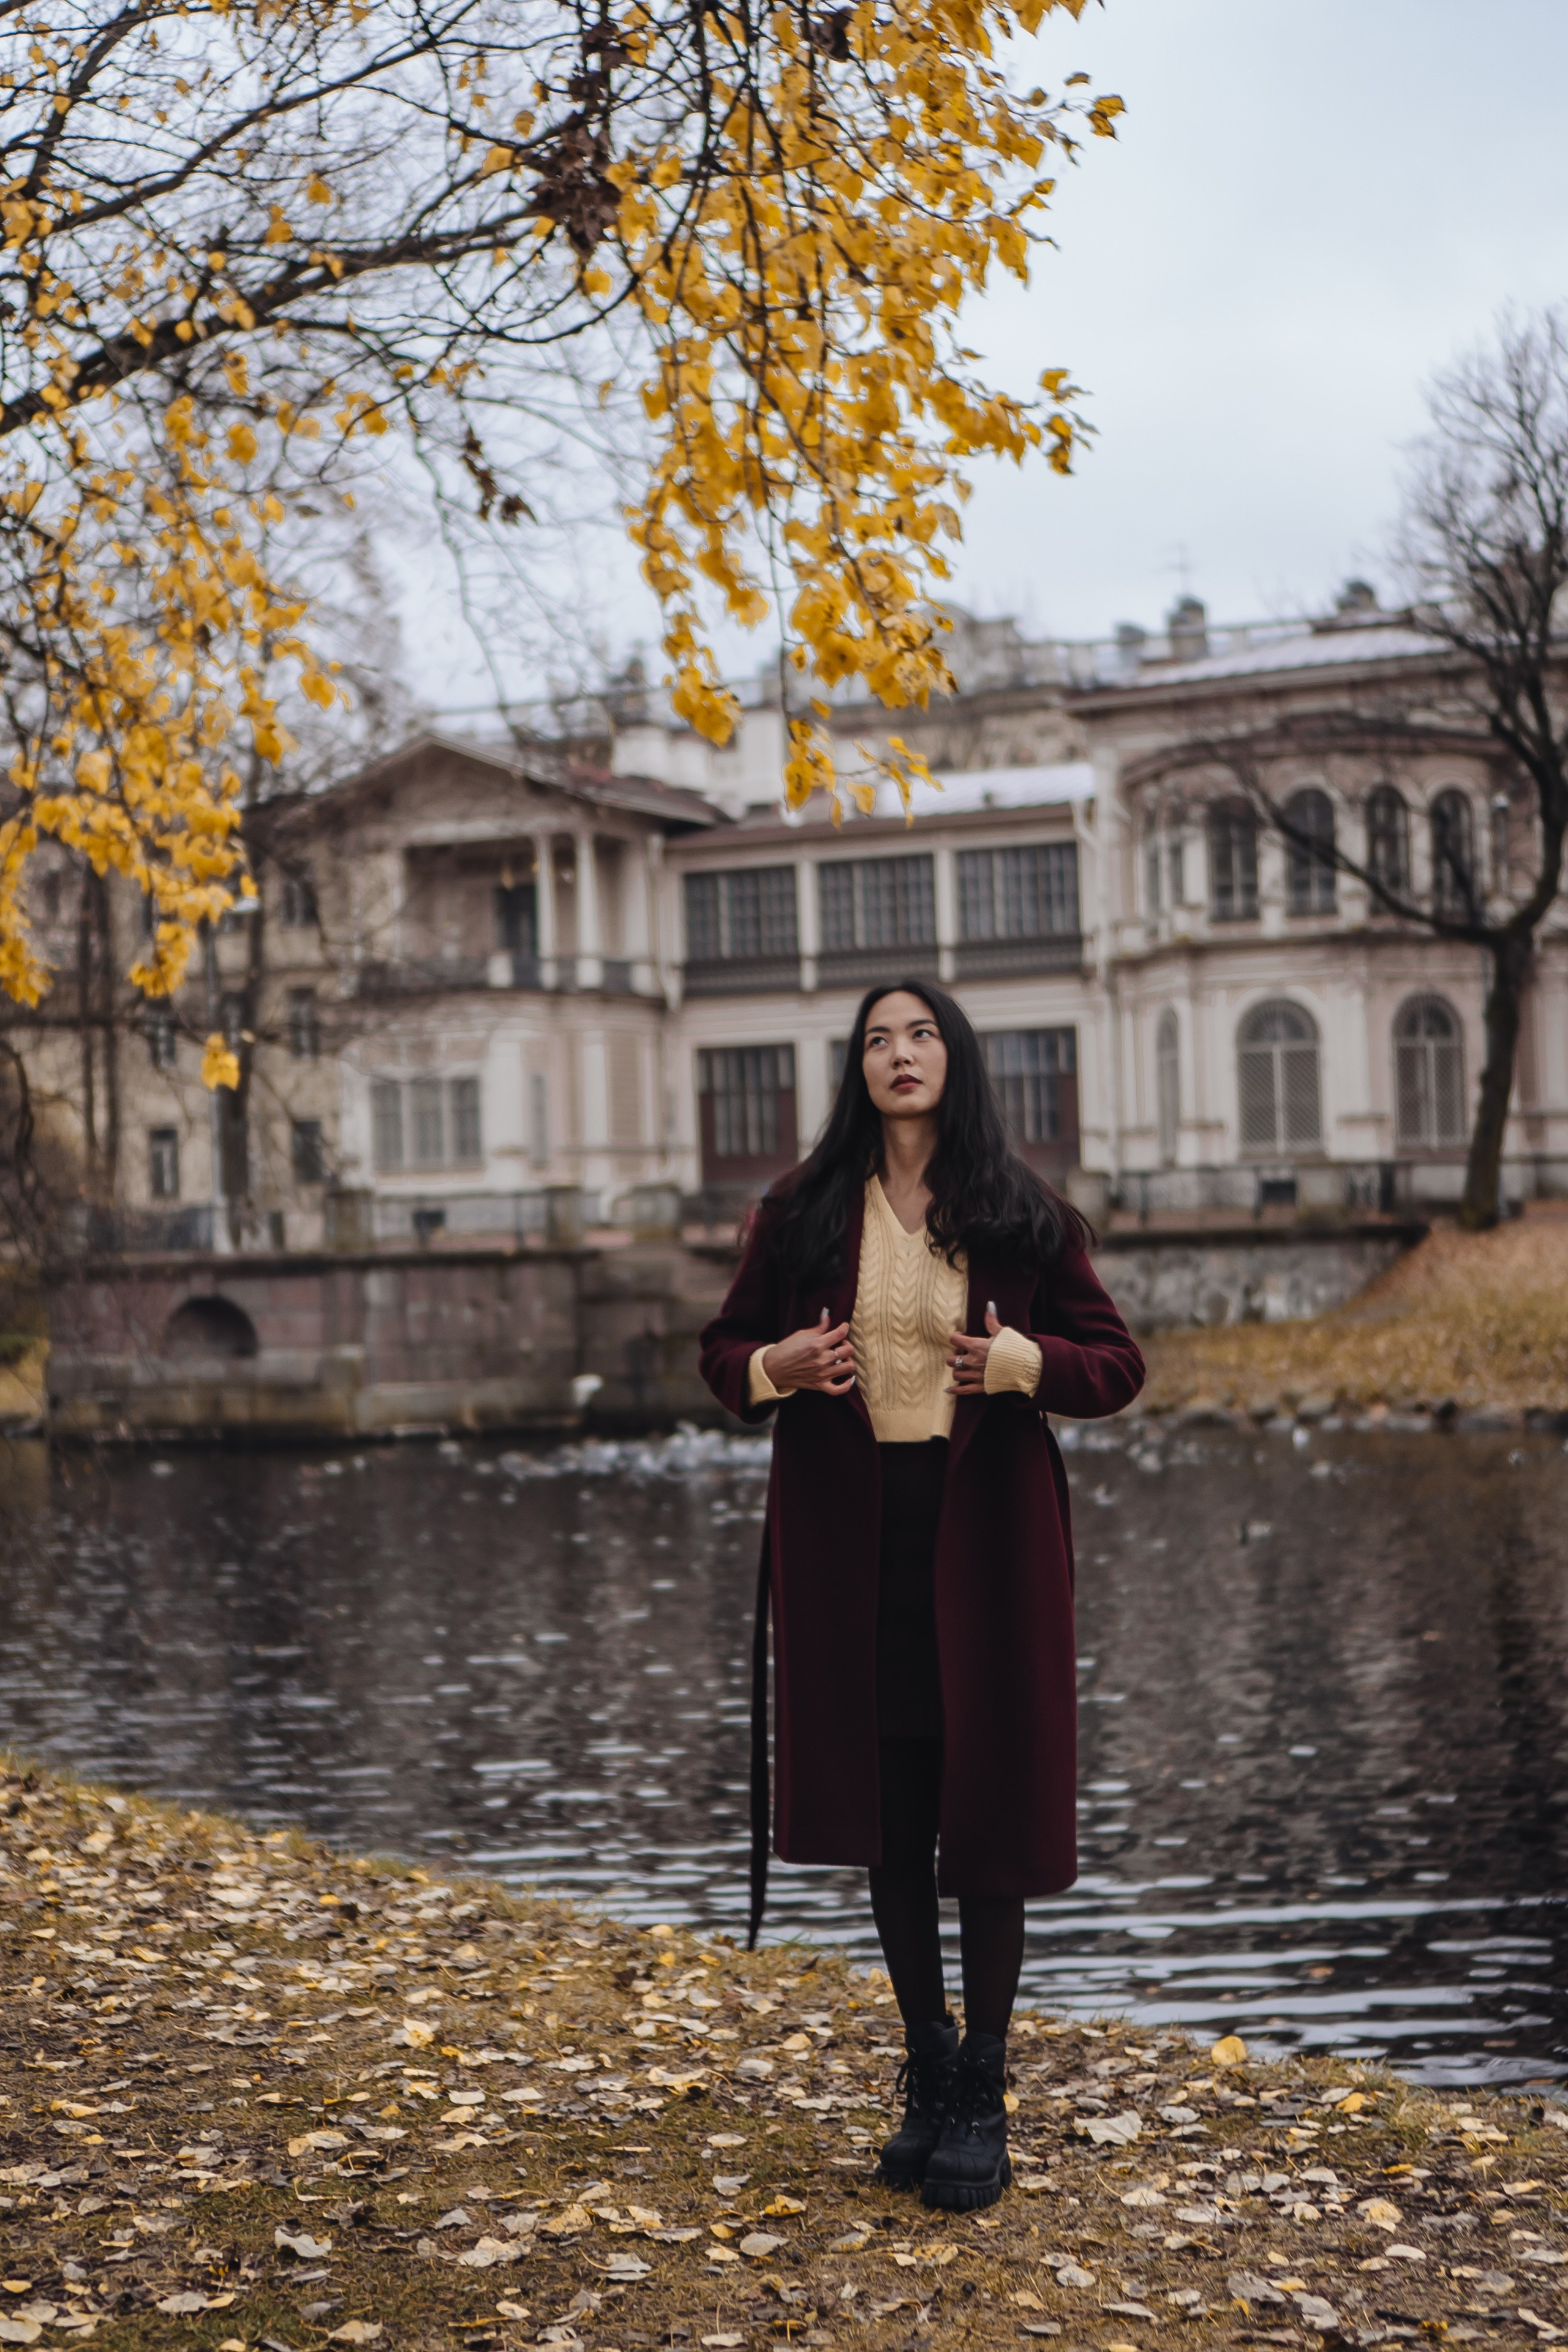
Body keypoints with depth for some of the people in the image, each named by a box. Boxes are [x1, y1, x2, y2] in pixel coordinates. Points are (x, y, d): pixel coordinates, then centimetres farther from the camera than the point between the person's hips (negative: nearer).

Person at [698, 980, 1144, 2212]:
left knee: (988, 1810, 0)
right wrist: (776, 1365, -8)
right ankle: (929, 2075, 25)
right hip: (848, 1542, 2)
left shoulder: (1028, 1217, 2)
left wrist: (1022, 1361, -15)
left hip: (985, 1539, -2)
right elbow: (725, 1348, 14)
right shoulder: (802, 1214, 5)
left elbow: (1119, 1362, 4)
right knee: (885, 1811, 9)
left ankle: (984, 2100, 13)